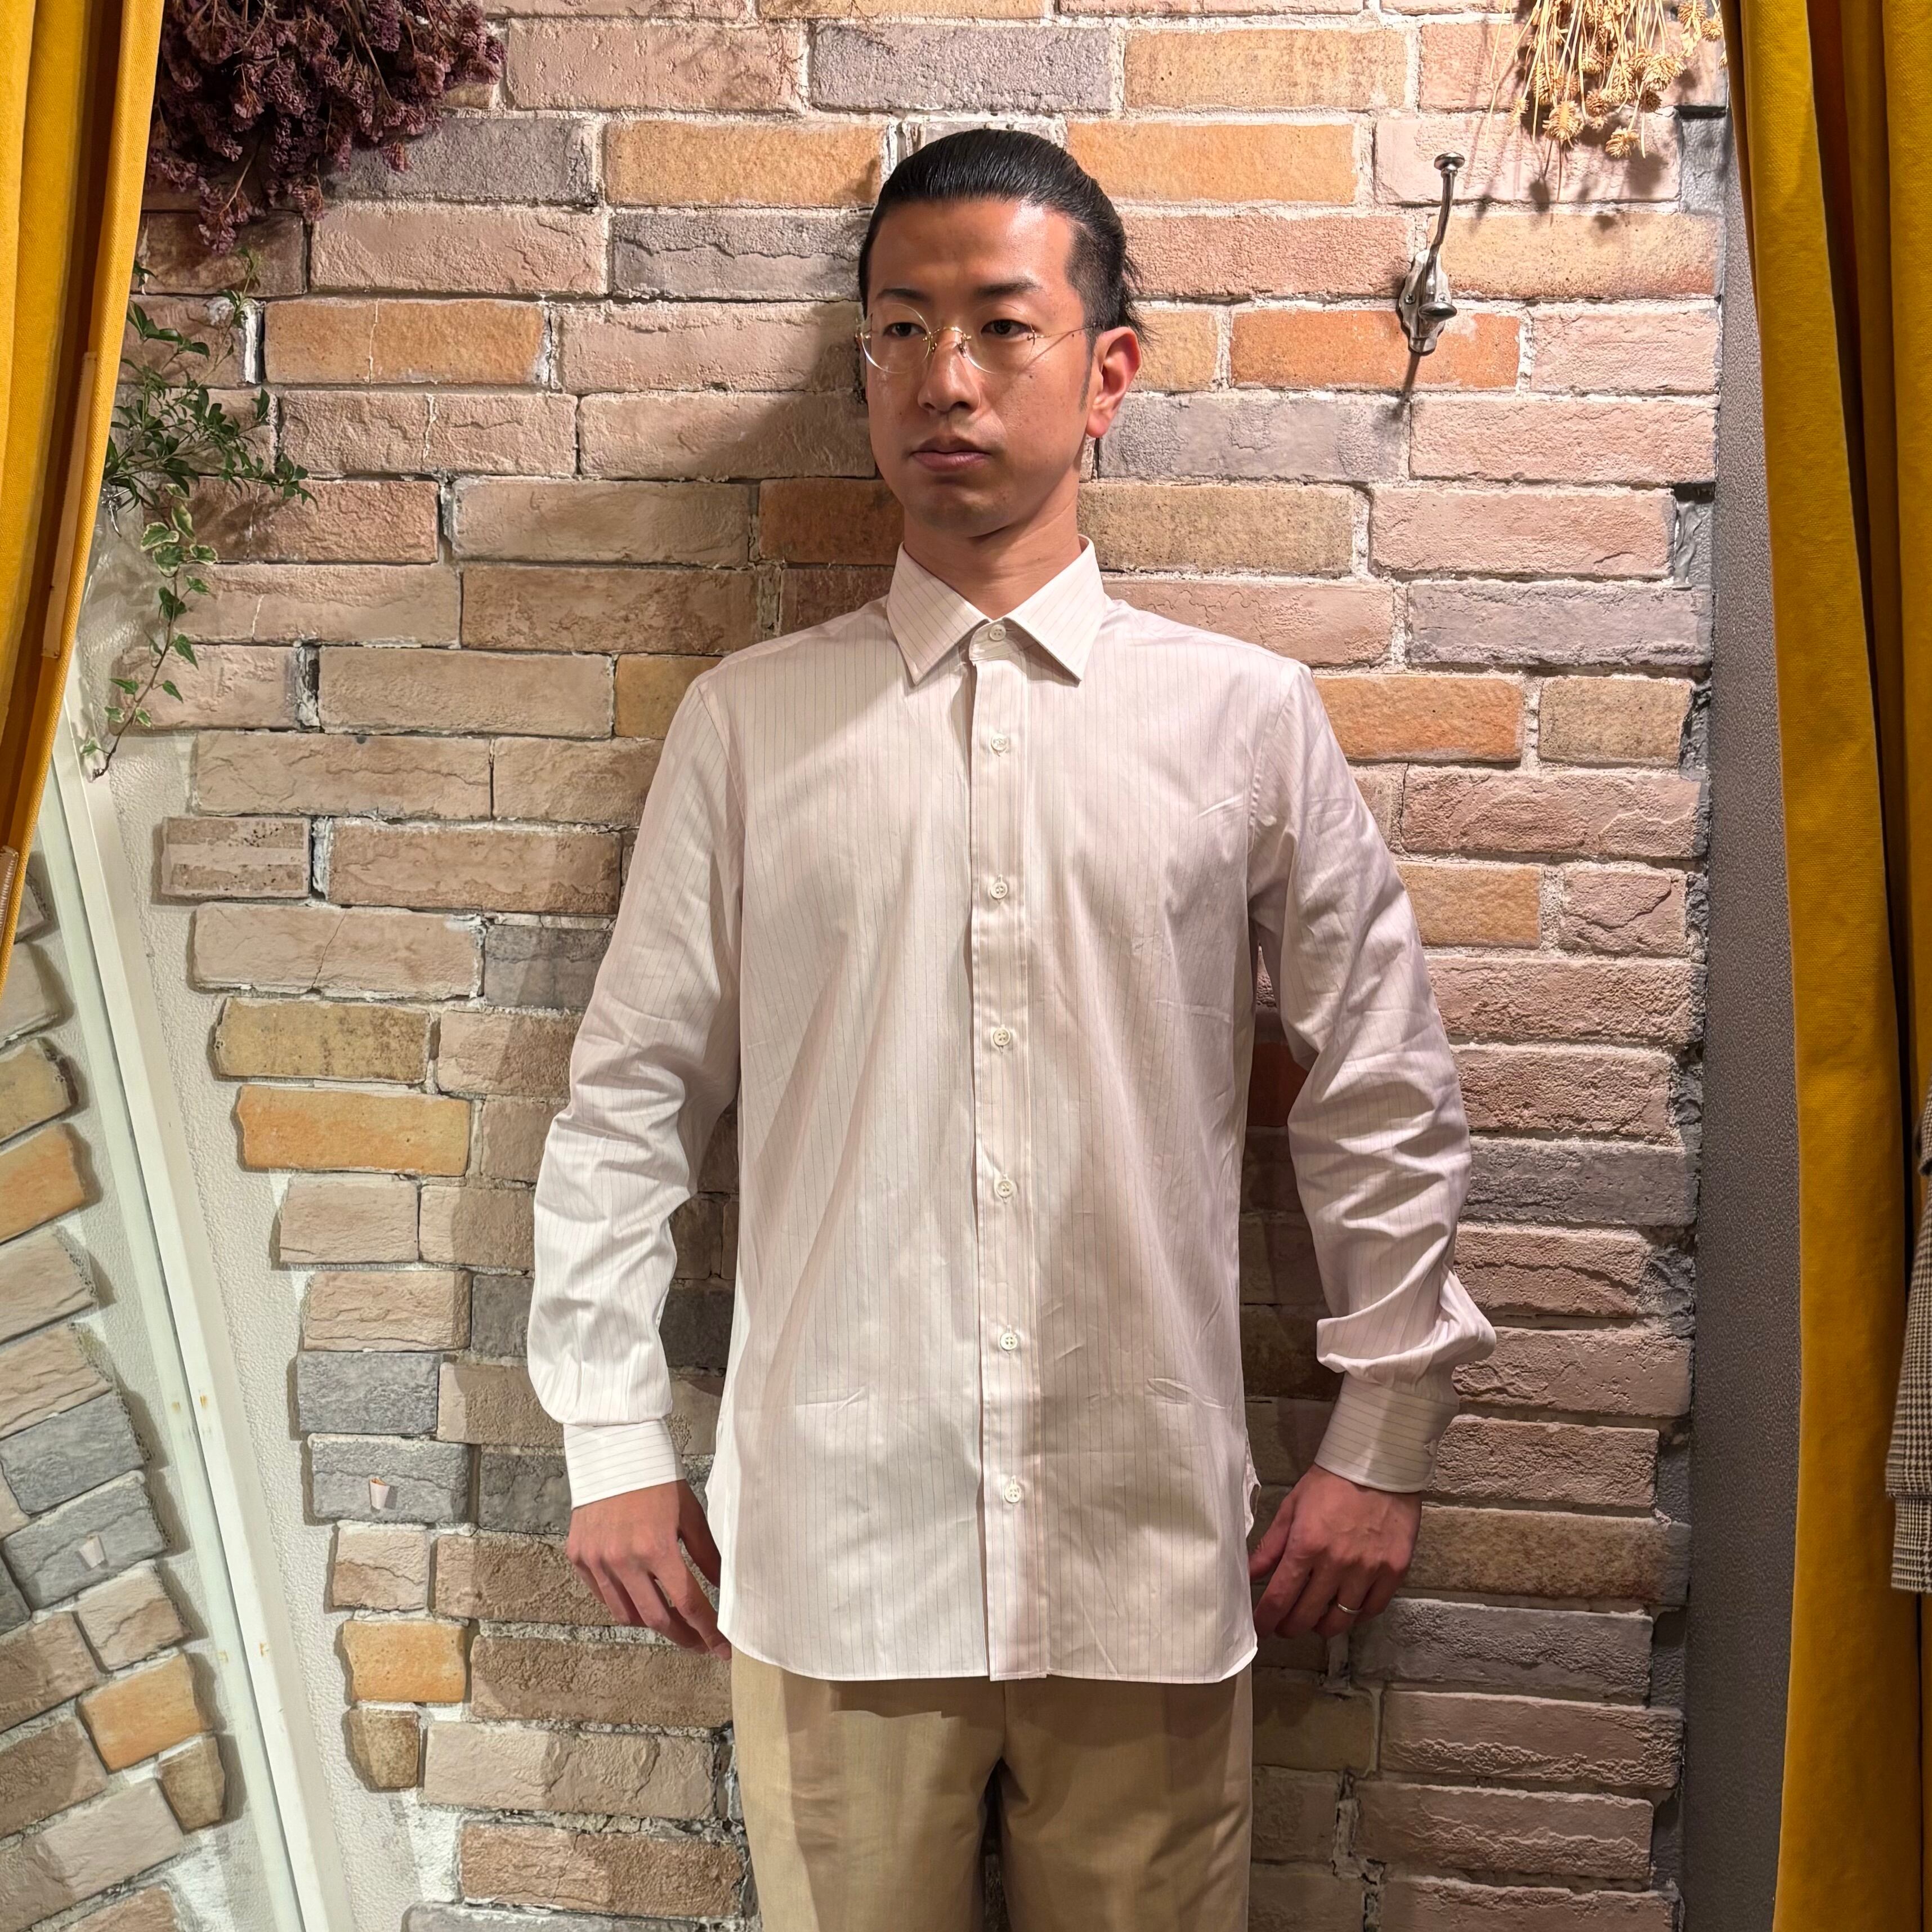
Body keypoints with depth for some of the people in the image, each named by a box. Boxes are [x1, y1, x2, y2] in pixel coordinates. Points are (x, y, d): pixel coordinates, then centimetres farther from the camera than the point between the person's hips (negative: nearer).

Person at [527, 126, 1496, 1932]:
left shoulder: (1247, 718, 0)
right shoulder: (747, 721, 1)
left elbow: (1386, 1104, 5)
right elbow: (627, 1103, 5)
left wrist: (1382, 1445, 6)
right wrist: (615, 1448, 6)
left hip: (1152, 1550, 0)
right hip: (831, 1539, 1)